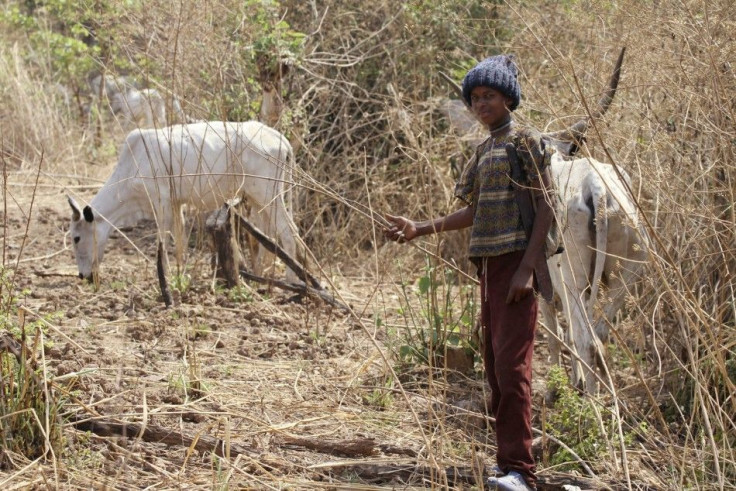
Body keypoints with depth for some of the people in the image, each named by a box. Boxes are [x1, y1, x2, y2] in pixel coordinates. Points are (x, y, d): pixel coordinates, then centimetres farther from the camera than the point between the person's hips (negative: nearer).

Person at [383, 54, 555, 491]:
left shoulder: (526, 142, -5)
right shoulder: (484, 151, 18)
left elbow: (546, 209, -10)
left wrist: (527, 269, -18)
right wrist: (420, 229, 14)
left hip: (515, 264, -8)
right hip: (488, 264, 8)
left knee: (512, 365, -14)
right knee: (494, 365, 8)